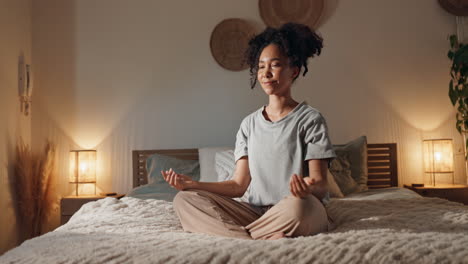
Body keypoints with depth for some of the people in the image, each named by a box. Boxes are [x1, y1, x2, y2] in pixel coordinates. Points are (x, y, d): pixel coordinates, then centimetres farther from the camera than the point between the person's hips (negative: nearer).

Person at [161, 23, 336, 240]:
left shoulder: (310, 119, 0)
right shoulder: (250, 124, 14)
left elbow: (321, 185, -6)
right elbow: (238, 185, 8)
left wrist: (309, 187, -32)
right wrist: (192, 184, -5)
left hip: (300, 213, -4)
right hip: (256, 212, 5)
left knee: (297, 205, -40)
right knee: (184, 199, -14)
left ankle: (234, 236, -19)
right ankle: (267, 239, -25)